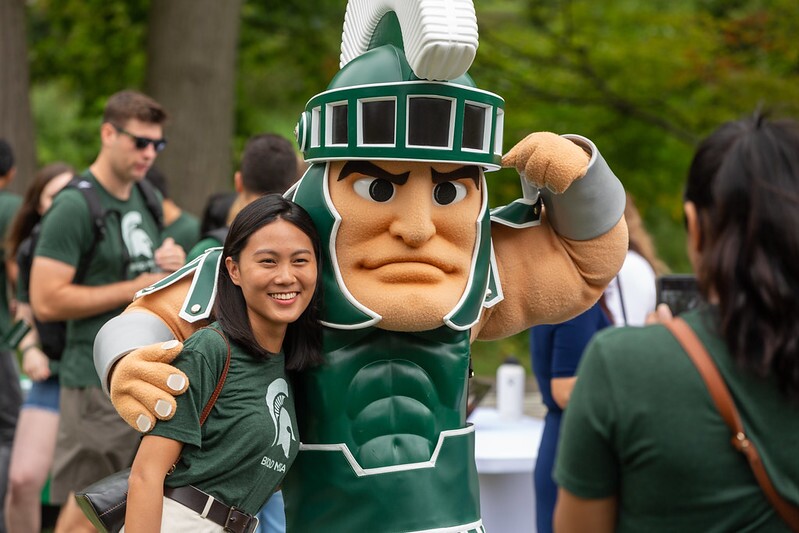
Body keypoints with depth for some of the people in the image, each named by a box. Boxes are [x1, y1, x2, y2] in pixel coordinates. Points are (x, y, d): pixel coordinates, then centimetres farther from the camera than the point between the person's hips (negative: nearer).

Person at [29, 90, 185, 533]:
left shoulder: (145, 199, 13)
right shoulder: (75, 206, -12)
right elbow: (46, 302, -20)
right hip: (99, 383, -8)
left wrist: (174, 265, 4)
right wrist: (136, 288, -16)